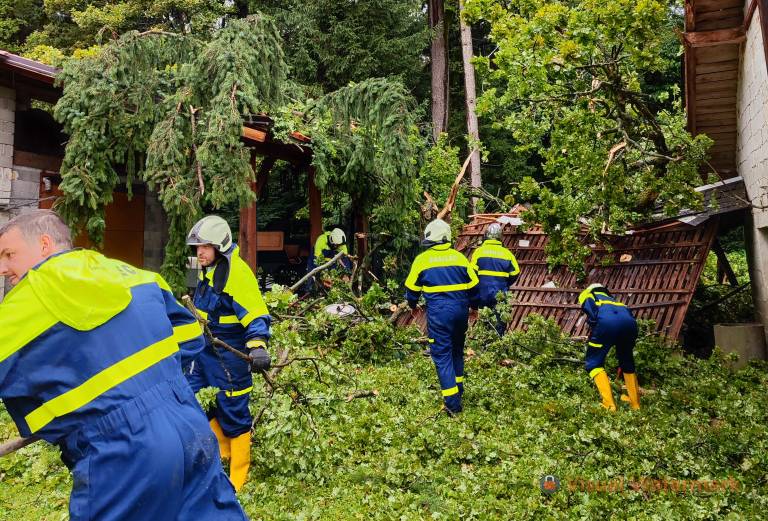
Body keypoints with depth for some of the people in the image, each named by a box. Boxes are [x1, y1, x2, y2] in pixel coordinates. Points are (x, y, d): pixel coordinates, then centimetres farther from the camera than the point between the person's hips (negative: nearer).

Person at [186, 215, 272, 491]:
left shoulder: (237, 274, -21)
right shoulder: (208, 270, 7)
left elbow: (257, 316, -28)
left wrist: (257, 346, -42)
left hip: (230, 356, -9)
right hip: (206, 350, 9)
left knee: (233, 416, 2)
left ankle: (238, 480, 19)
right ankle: (223, 450, 32)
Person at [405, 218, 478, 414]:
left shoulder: (422, 259, -4)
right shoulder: (459, 257, 4)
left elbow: (412, 287, 7)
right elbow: (473, 284, 10)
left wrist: (412, 303, 26)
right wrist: (470, 304, 27)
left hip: (438, 312, -4)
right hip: (460, 310, 4)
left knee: (442, 355, 0)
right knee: (457, 349, 23)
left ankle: (453, 402, -4)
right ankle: (458, 387, 36)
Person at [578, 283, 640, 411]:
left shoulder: (585, 295, 35)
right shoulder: (610, 298, 45)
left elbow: (590, 309, 9)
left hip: (606, 321, -5)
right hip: (629, 321, 5)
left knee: (593, 363, 10)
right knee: (627, 362, 29)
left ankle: (609, 405, -2)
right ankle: (635, 404, 36)